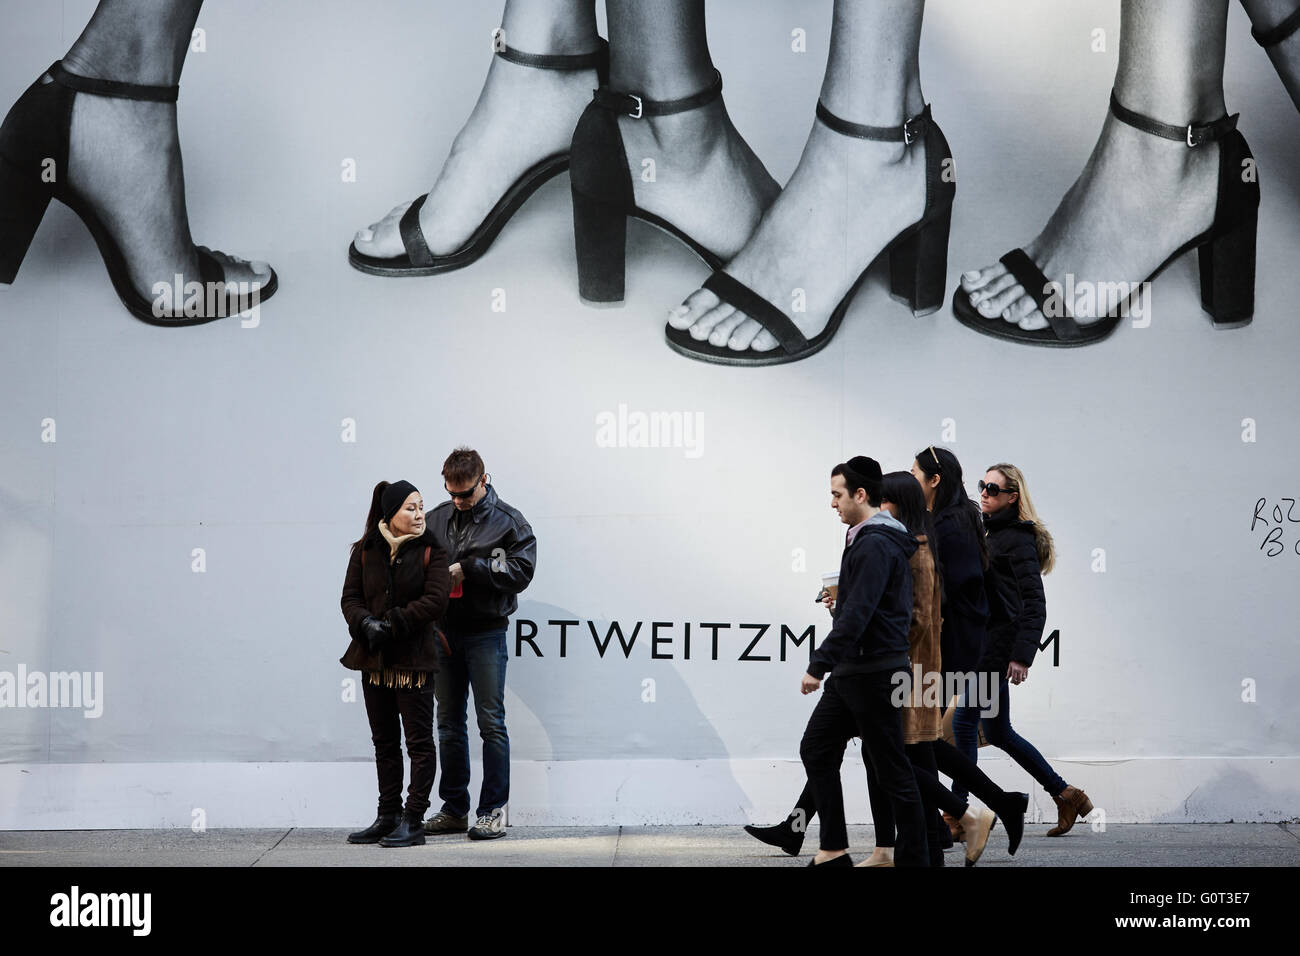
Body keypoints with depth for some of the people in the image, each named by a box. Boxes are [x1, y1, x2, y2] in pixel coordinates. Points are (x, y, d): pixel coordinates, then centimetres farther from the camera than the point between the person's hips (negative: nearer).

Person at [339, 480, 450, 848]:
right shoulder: (365, 550, 5)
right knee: (384, 742, 12)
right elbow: (351, 597, 3)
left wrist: (393, 624, -17)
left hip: (413, 657, -4)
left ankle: (413, 821, 2)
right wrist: (366, 624, -16)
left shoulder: (430, 550, -4)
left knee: (419, 741, -2)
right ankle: (388, 817, 20)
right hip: (373, 658, 4)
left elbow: (435, 601, -12)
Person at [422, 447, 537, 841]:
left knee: (491, 723, -2)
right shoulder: (436, 518, 9)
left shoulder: (508, 521, -4)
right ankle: (454, 809, 18)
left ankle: (493, 810, 4)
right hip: (444, 631, 5)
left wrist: (469, 569, -17)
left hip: (486, 633, -5)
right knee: (449, 723, 10)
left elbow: (521, 571, -13)